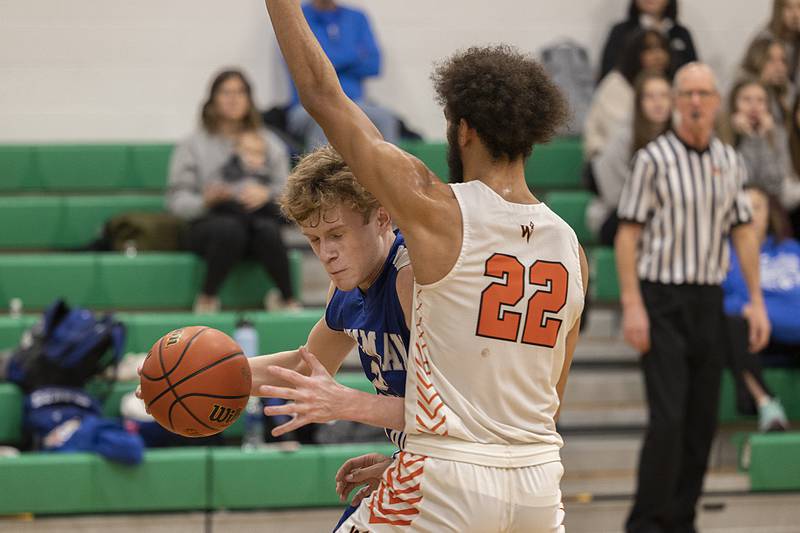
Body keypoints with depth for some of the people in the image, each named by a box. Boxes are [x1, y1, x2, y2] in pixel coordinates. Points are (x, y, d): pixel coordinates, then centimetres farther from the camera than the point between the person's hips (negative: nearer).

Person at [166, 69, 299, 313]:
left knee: (267, 230, -36)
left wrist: (266, 194, -12)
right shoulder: (193, 145, 13)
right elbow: (177, 199, 4)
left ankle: (289, 300, -26)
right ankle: (207, 299, -23)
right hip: (208, 223, -1)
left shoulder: (269, 143, 21)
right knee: (230, 228, -38)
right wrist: (206, 201, -17)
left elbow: (286, 189, 11)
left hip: (258, 215, 1)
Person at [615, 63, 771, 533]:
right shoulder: (654, 158, -6)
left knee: (703, 421, 6)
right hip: (663, 299, -5)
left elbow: (743, 232, 13)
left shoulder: (730, 161, 9)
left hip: (708, 301, 5)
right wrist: (632, 305, -13)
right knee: (668, 418, -12)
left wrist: (757, 300, 8)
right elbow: (628, 234, -7)